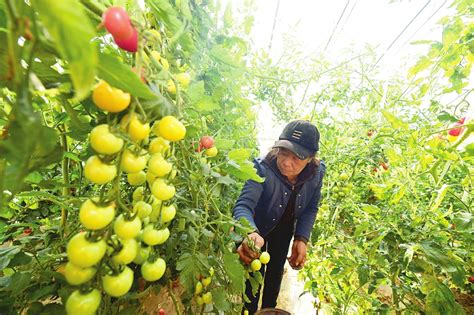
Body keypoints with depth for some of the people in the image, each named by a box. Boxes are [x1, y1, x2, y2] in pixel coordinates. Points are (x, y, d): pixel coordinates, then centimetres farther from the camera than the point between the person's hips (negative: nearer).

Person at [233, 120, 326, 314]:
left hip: (284, 229, 4)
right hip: (258, 226, -4)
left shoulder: (316, 173, -24)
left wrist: (302, 239, -20)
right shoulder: (262, 169, -38)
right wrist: (251, 234, -65)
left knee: (276, 271, 23)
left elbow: (310, 209, -10)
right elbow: (244, 205, -45)